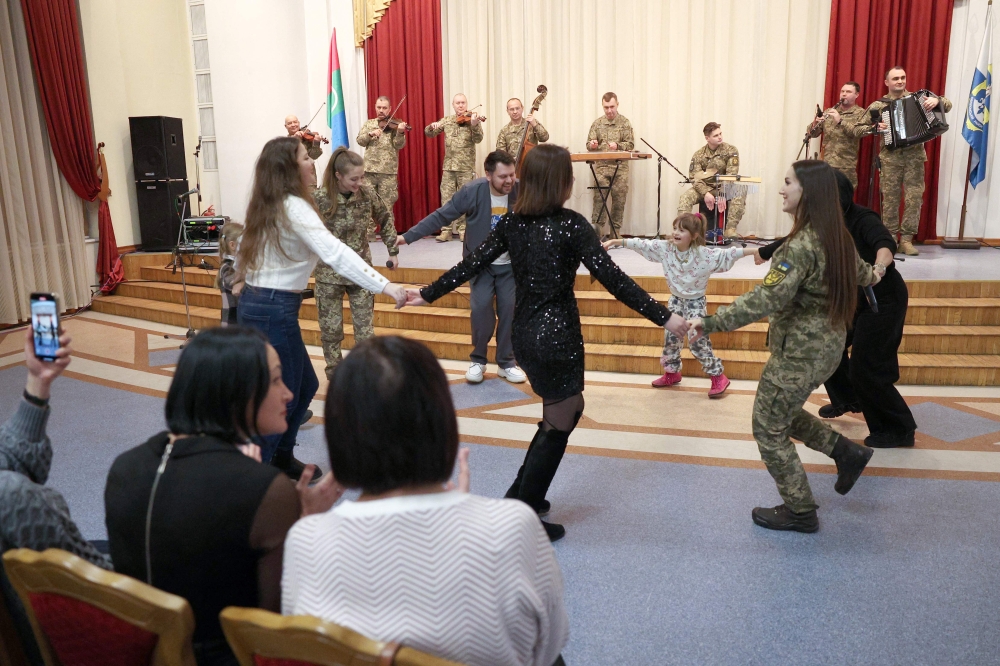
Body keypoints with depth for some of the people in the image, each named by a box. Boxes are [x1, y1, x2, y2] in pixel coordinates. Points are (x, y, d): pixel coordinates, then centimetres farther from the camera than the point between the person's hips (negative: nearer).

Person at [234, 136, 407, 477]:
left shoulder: (268, 205, 11)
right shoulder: (293, 207, -17)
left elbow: (243, 256, 15)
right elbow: (335, 253, -29)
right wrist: (385, 286, -35)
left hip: (256, 302, 9)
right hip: (274, 309, -9)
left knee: (305, 385, 19)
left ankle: (281, 458, 32)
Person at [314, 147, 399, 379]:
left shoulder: (367, 193, -8)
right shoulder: (319, 199, -16)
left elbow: (385, 217, 9)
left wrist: (393, 250, 9)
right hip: (329, 274, -2)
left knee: (365, 329, 4)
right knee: (331, 329, 9)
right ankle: (335, 375, 26)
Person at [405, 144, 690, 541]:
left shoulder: (512, 222, 2)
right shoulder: (571, 224, -15)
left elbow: (471, 265, 6)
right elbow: (612, 278, -19)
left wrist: (427, 295, 18)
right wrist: (663, 317, -16)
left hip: (524, 335, 7)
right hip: (557, 337, -7)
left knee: (567, 409, 24)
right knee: (557, 426, 9)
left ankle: (519, 496, 31)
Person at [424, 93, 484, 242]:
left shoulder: (473, 119, -1)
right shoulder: (446, 120, 9)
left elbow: (478, 139, -15)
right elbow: (429, 133, 11)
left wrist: (474, 125, -32)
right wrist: (432, 126, -11)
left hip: (466, 167, -3)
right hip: (448, 166, 3)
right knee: (446, 198, 3)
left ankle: (463, 229, 10)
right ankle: (447, 230, 8)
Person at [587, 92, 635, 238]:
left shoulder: (624, 122, 4)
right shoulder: (597, 123, 9)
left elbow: (630, 144, -1)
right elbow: (589, 145, 9)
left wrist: (617, 146, -19)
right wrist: (592, 145, -14)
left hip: (620, 168, -1)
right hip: (601, 167, 1)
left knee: (619, 199, 2)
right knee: (599, 198, -6)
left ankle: (615, 232, 9)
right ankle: (596, 228, -5)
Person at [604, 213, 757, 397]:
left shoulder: (703, 254, -19)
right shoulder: (666, 248, -9)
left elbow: (726, 254, -23)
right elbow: (642, 244, -10)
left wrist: (754, 251, -32)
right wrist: (615, 241, -13)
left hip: (695, 302, -5)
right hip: (676, 300, 5)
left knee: (698, 342, -5)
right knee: (670, 337, 11)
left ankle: (718, 377, 10)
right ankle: (672, 373, 32)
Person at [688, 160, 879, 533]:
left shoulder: (802, 246, -24)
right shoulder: (836, 236, 5)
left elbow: (767, 299, -31)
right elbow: (857, 267, 27)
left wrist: (711, 323, -31)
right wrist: (870, 276, 51)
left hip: (800, 352, -9)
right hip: (825, 345, 9)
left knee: (768, 427, 5)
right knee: (782, 413, 26)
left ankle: (800, 512, 16)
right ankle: (847, 453, 28)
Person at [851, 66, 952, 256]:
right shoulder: (878, 105, 5)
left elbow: (947, 106, 4)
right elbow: (857, 129, 7)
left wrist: (937, 100, -18)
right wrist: (875, 127, -11)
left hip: (915, 156, 1)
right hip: (891, 157, -1)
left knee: (914, 198, -2)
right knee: (890, 199, 1)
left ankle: (906, 240, 5)